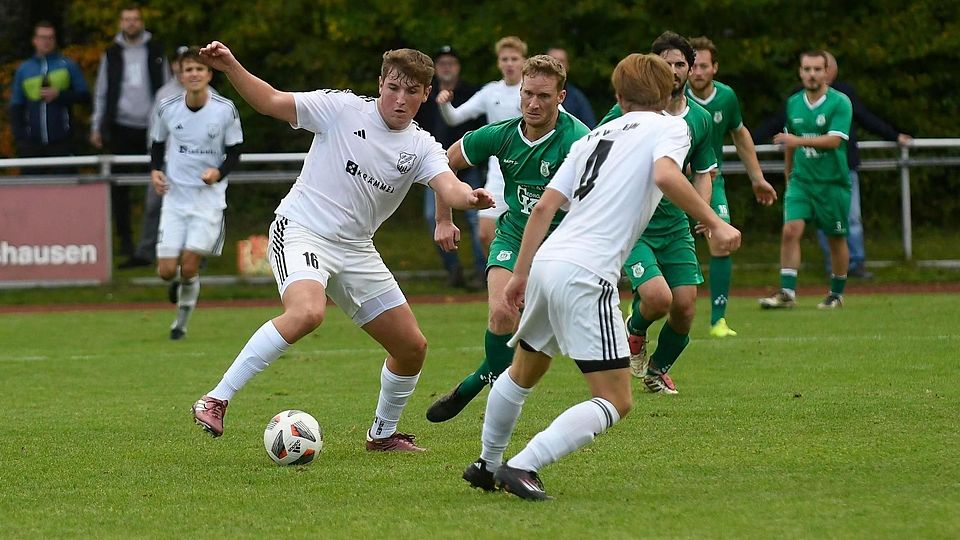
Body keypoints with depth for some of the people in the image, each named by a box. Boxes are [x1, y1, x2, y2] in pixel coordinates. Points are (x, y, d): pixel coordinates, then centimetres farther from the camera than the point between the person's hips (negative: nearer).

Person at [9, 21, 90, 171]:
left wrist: (59, 95, -11)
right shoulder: (23, 69, 9)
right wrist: (19, 138, -1)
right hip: (32, 142, 2)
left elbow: (84, 96, 3)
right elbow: (16, 107, 9)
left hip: (61, 141, -2)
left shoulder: (68, 65, 4)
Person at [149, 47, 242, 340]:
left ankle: (183, 318, 12)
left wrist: (219, 172, -19)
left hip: (209, 197, -2)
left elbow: (234, 152, 1)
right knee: (167, 270, -5)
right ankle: (183, 283, 33)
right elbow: (158, 143, 14)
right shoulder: (167, 108, -2)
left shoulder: (225, 110, -7)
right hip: (175, 196, 2)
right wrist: (155, 170, -5)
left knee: (189, 266, -12)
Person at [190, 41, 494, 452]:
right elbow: (271, 102, -3)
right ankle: (216, 399, -29)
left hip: (355, 249, 6)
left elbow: (449, 188, -15)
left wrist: (471, 198, -39)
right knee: (307, 312, -36)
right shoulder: (343, 109, -6)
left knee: (412, 347, 7)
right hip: (301, 231, -6)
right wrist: (230, 67, -19)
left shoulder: (421, 148, 3)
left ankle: (383, 434, 33)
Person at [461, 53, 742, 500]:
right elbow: (665, 176, -17)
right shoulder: (668, 128, 6)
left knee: (524, 373, 30)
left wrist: (521, 274, 20)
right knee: (616, 401, -6)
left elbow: (545, 206, 17)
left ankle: (486, 465, 41)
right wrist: (715, 225, -12)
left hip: (546, 262, 7)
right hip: (586, 276, -7)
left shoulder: (595, 136, 23)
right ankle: (521, 467, -18)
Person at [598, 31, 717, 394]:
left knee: (685, 309, -2)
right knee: (658, 298, -23)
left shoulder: (700, 119, 5)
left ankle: (658, 369, 28)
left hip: (676, 226, 5)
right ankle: (634, 332, 14)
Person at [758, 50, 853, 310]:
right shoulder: (793, 103, 7)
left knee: (836, 239, 6)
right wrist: (788, 171, 26)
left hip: (833, 181, -3)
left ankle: (837, 293, 22)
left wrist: (799, 141, -29)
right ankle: (787, 292, -14)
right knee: (790, 230, -13)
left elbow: (834, 140, -21)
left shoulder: (840, 103, -10)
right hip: (801, 180, 3)